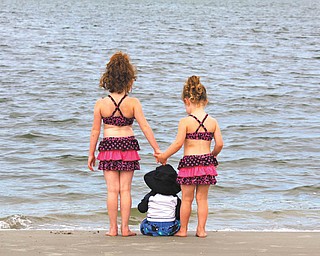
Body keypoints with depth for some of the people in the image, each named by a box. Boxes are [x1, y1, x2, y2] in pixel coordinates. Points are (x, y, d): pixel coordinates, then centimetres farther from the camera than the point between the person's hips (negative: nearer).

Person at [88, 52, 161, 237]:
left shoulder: (101, 104, -4)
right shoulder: (133, 103, -7)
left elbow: (95, 131, 0)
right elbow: (145, 127, -7)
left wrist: (91, 154, 9)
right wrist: (157, 149, -2)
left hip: (108, 147, 0)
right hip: (128, 145, 0)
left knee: (112, 190, 4)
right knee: (125, 190, 5)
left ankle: (113, 228, 5)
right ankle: (125, 228, 7)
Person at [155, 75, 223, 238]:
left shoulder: (185, 122, -10)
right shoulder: (212, 122, 1)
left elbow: (178, 143, -13)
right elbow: (219, 144, 0)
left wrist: (163, 156, 1)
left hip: (189, 162, -3)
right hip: (207, 162, 3)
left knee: (187, 199, 8)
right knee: (202, 198, 12)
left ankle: (183, 229, 17)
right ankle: (201, 229, 14)